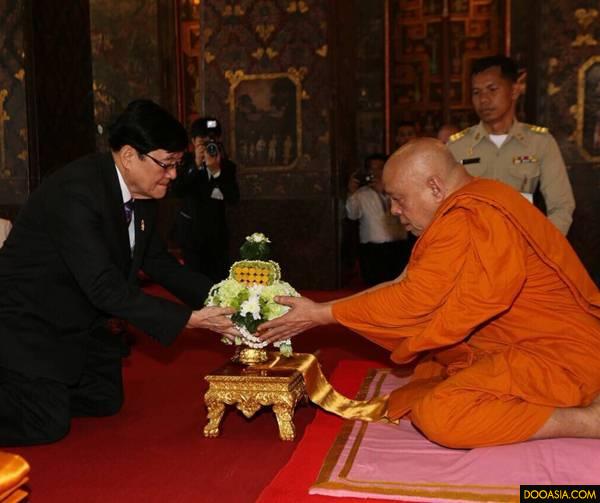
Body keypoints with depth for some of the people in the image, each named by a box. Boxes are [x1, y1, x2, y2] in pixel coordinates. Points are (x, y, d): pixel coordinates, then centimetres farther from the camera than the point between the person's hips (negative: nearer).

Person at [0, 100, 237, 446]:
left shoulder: (144, 194, -5)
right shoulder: (75, 192, -32)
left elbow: (157, 260, 6)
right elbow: (105, 287, -35)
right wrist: (189, 319, -36)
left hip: (82, 319, 8)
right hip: (28, 321, -8)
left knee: (105, 402, 14)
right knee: (49, 424, -10)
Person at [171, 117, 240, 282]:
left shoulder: (227, 166, 0)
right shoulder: (187, 164, -3)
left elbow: (234, 198, -11)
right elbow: (177, 191, -17)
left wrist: (217, 171, -22)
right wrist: (196, 165, -24)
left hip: (217, 232, 2)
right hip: (192, 231, -1)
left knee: (221, 279, 0)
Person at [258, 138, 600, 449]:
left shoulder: (470, 218, -22)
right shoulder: (476, 203, 11)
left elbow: (415, 301, -20)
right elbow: (410, 285, 10)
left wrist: (321, 315, -12)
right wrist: (319, 310, 6)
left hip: (559, 356, -11)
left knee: (439, 414, -25)